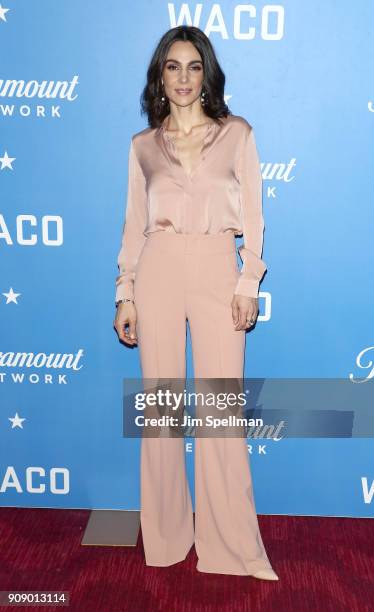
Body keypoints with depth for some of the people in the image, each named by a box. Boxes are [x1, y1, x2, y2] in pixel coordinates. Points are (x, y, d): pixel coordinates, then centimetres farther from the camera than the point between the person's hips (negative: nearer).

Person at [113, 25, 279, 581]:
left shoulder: (237, 133, 8)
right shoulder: (143, 144, 12)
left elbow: (253, 216, 5)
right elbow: (134, 225, 10)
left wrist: (250, 284, -5)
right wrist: (125, 295, 4)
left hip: (217, 272, -1)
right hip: (158, 272, 2)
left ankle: (230, 542, 14)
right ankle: (167, 535, 21)